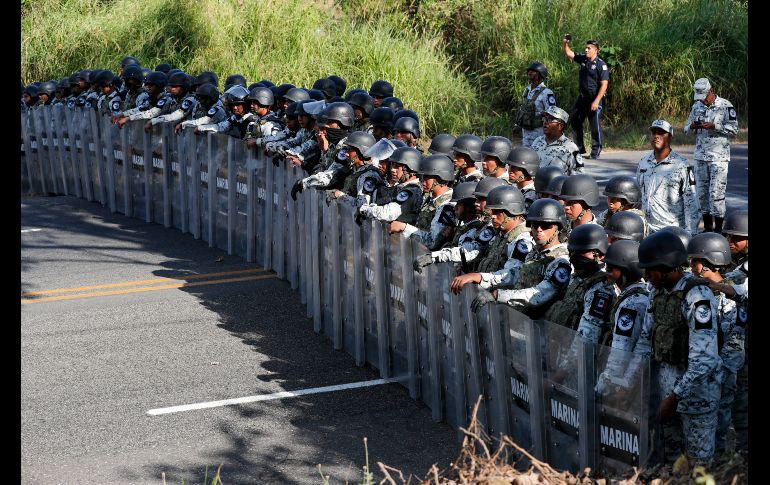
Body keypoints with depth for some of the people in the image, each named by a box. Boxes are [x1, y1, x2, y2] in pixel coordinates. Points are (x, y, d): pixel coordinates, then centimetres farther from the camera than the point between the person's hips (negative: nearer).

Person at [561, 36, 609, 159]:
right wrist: (565, 43, -5)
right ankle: (579, 148, 21)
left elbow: (604, 84, -17)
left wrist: (596, 101, -22)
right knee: (575, 121, 11)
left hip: (594, 98, -7)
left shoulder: (601, 65, -13)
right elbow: (568, 53, 15)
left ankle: (596, 151, 6)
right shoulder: (583, 59, 6)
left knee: (595, 125, -2)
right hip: (582, 97, 7)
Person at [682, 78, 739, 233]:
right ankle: (707, 227, 19)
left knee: (716, 192, -9)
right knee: (702, 192, 8)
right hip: (700, 156, 6)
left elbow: (734, 129, -8)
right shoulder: (697, 106, 10)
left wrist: (714, 126, -20)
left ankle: (718, 228, -3)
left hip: (719, 157, -6)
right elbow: (686, 128, 17)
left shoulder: (725, 106, -6)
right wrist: (691, 126, -7)